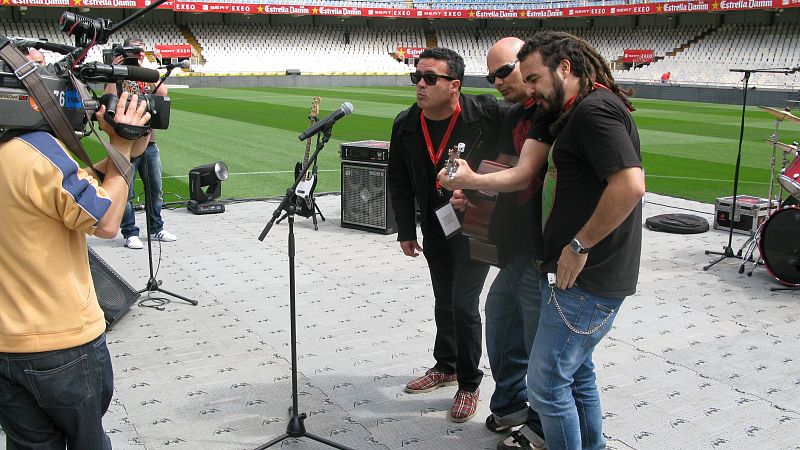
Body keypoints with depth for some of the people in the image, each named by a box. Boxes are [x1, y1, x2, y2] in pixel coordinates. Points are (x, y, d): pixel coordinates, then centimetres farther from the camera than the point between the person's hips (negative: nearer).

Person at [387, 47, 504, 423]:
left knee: (463, 305, -7)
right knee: (444, 301, 17)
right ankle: (446, 366, 39)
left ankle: (469, 383, 14)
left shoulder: (488, 113, -21)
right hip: (435, 230, 5)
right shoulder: (406, 125, -5)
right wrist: (406, 231, 6)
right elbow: (399, 181, 6)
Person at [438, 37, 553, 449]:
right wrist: (471, 192, 5)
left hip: (542, 249, -10)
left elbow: (524, 175, -21)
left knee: (541, 342, 3)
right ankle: (511, 405, 39)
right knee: (500, 321, 20)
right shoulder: (513, 116, 16)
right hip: (516, 245, 10)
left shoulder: (551, 111, -14)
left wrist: (471, 180, -30)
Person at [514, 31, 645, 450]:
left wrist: (580, 245, -20)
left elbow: (630, 184, -29)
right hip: (579, 274, 11)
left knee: (547, 383, -2)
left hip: (586, 281, -11)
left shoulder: (594, 109, -17)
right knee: (576, 373, 22)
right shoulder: (581, 112, 16)